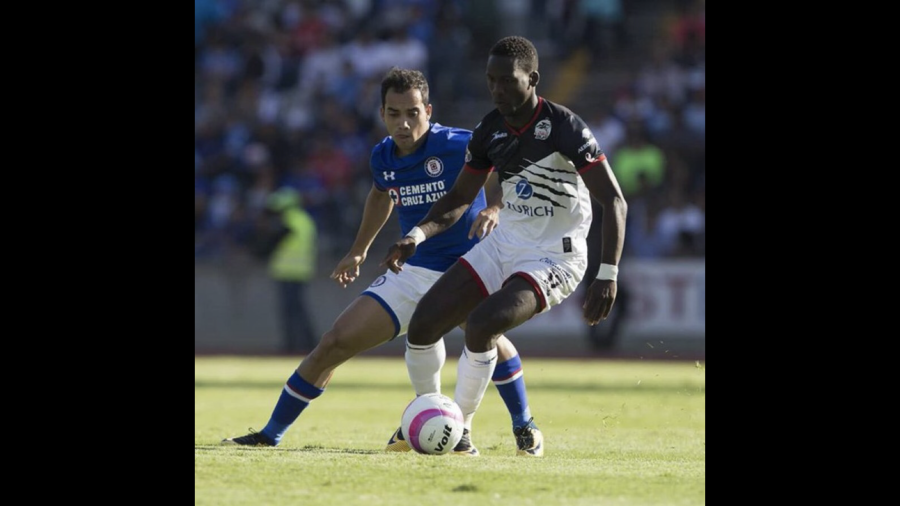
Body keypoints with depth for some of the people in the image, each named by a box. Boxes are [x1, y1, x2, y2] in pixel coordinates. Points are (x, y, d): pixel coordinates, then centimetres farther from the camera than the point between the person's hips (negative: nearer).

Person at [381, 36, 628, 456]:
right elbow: (460, 198, 13)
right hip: (503, 244, 7)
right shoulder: (490, 130, 0)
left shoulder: (564, 128, -19)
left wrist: (607, 276, -27)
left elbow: (613, 201, -19)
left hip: (553, 259, -7)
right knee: (423, 323, -5)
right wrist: (418, 234, -6)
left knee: (481, 323, -29)